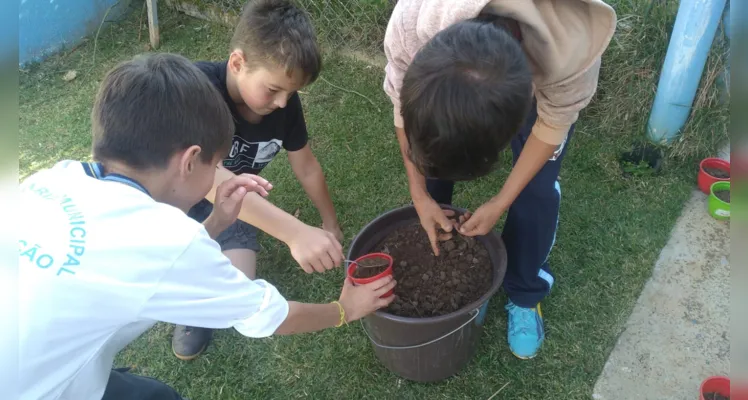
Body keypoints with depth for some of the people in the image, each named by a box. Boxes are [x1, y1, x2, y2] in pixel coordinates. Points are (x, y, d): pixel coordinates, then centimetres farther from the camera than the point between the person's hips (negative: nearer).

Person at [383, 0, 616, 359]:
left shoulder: (572, 47, -45)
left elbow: (553, 123, -23)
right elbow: (406, 109, -20)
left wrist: (500, 203, -19)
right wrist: (419, 194, -16)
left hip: (543, 75, -1)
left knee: (537, 188, -8)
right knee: (430, 157, -2)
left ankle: (525, 294, 19)